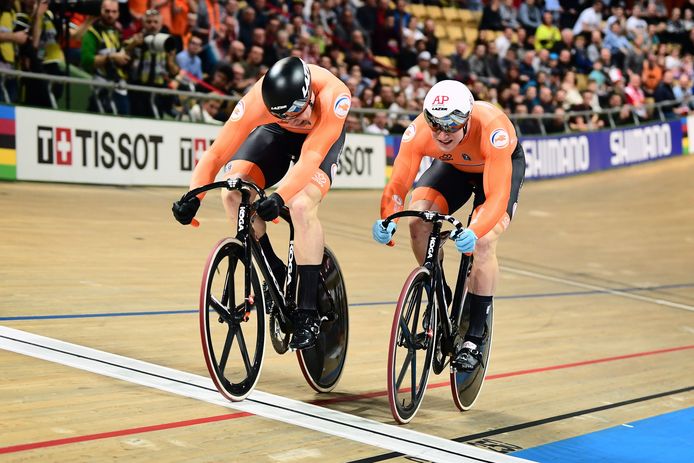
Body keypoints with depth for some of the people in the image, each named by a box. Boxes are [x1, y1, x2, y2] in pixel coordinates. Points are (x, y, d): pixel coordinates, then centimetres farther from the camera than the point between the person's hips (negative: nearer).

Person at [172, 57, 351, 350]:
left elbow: (311, 156, -43)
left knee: (301, 206, -29)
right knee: (233, 195, -23)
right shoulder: (257, 101, -36)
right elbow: (217, 153, -34)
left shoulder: (333, 95, -41)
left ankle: (308, 314, -18)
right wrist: (192, 198, -47)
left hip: (323, 137, -2)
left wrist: (279, 198, -56)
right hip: (274, 132, 3)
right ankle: (274, 272, -1)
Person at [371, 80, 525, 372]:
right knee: (419, 220, -23)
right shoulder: (419, 130, -34)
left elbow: (497, 195, -46)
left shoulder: (492, 130, -43)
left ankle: (474, 338, -8)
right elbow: (398, 182, -32)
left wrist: (474, 232, -63)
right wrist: (386, 220, -52)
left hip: (503, 165, -3)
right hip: (453, 165, 3)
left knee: (483, 243, -24)